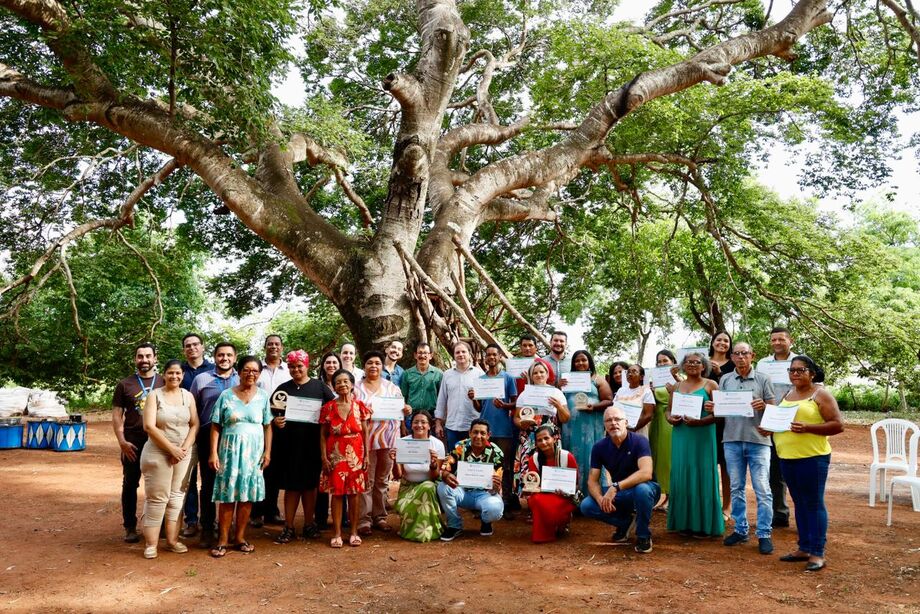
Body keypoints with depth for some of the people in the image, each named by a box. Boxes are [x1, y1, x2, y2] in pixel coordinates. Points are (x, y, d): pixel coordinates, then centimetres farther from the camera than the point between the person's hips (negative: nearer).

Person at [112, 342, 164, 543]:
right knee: (130, 485, 5)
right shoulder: (124, 385, 4)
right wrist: (122, 442, -8)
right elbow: (117, 416, 2)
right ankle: (130, 527, 16)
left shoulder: (164, 383, 5)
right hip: (133, 443, 0)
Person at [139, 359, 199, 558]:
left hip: (184, 454, 3)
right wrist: (172, 448, -15)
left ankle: (172, 540, 15)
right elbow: (149, 426, -12)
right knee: (157, 498, -2)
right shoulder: (154, 396, -4)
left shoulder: (188, 396, 6)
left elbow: (194, 424, 4)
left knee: (177, 496, 7)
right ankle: (151, 544, 6)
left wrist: (184, 448, -10)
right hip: (158, 454, -3)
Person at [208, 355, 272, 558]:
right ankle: (223, 539, 8)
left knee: (247, 495, 5)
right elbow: (215, 426, 1)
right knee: (227, 495, -1)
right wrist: (213, 453, -6)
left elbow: (267, 426, 7)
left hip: (253, 450, 2)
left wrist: (267, 451, 0)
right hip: (230, 449, -1)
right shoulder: (226, 395, 1)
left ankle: (240, 537, 16)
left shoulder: (263, 396, 5)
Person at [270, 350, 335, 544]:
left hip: (312, 444, -1)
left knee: (310, 483, 8)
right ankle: (289, 527, 11)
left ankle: (309, 523, 19)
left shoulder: (319, 386, 4)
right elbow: (272, 411, 9)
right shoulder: (283, 388, 8)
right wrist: (275, 421, -11)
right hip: (288, 444, 1)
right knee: (291, 485, 4)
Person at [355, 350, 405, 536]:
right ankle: (363, 519, 2)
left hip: (388, 439, 3)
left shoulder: (393, 388, 13)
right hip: (365, 440, -3)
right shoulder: (356, 388, 4)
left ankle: (380, 517, 18)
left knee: (382, 480, 10)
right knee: (366, 481, -3)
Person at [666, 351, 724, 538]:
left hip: (703, 437, -4)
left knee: (702, 477, -1)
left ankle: (704, 524, 7)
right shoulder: (677, 386, 15)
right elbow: (668, 409, 16)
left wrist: (699, 421, -19)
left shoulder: (710, 385, 1)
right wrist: (670, 419, -6)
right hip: (680, 436, 4)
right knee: (681, 476, 5)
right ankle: (684, 522, 13)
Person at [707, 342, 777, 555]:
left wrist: (763, 406, -20)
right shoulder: (725, 380, 10)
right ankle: (740, 530, 22)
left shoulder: (762, 380, 2)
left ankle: (765, 534, 5)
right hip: (732, 440, 3)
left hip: (758, 441, -3)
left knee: (762, 490, -3)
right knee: (736, 489, 11)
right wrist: (712, 408, -8)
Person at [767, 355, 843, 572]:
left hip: (812, 457, -7)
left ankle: (818, 553, 4)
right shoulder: (788, 395, 15)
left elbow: (837, 425, -11)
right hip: (787, 457, 7)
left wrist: (807, 428, -22)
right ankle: (804, 548, 22)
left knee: (814, 504, -2)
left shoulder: (820, 394, -5)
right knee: (799, 504, 13)